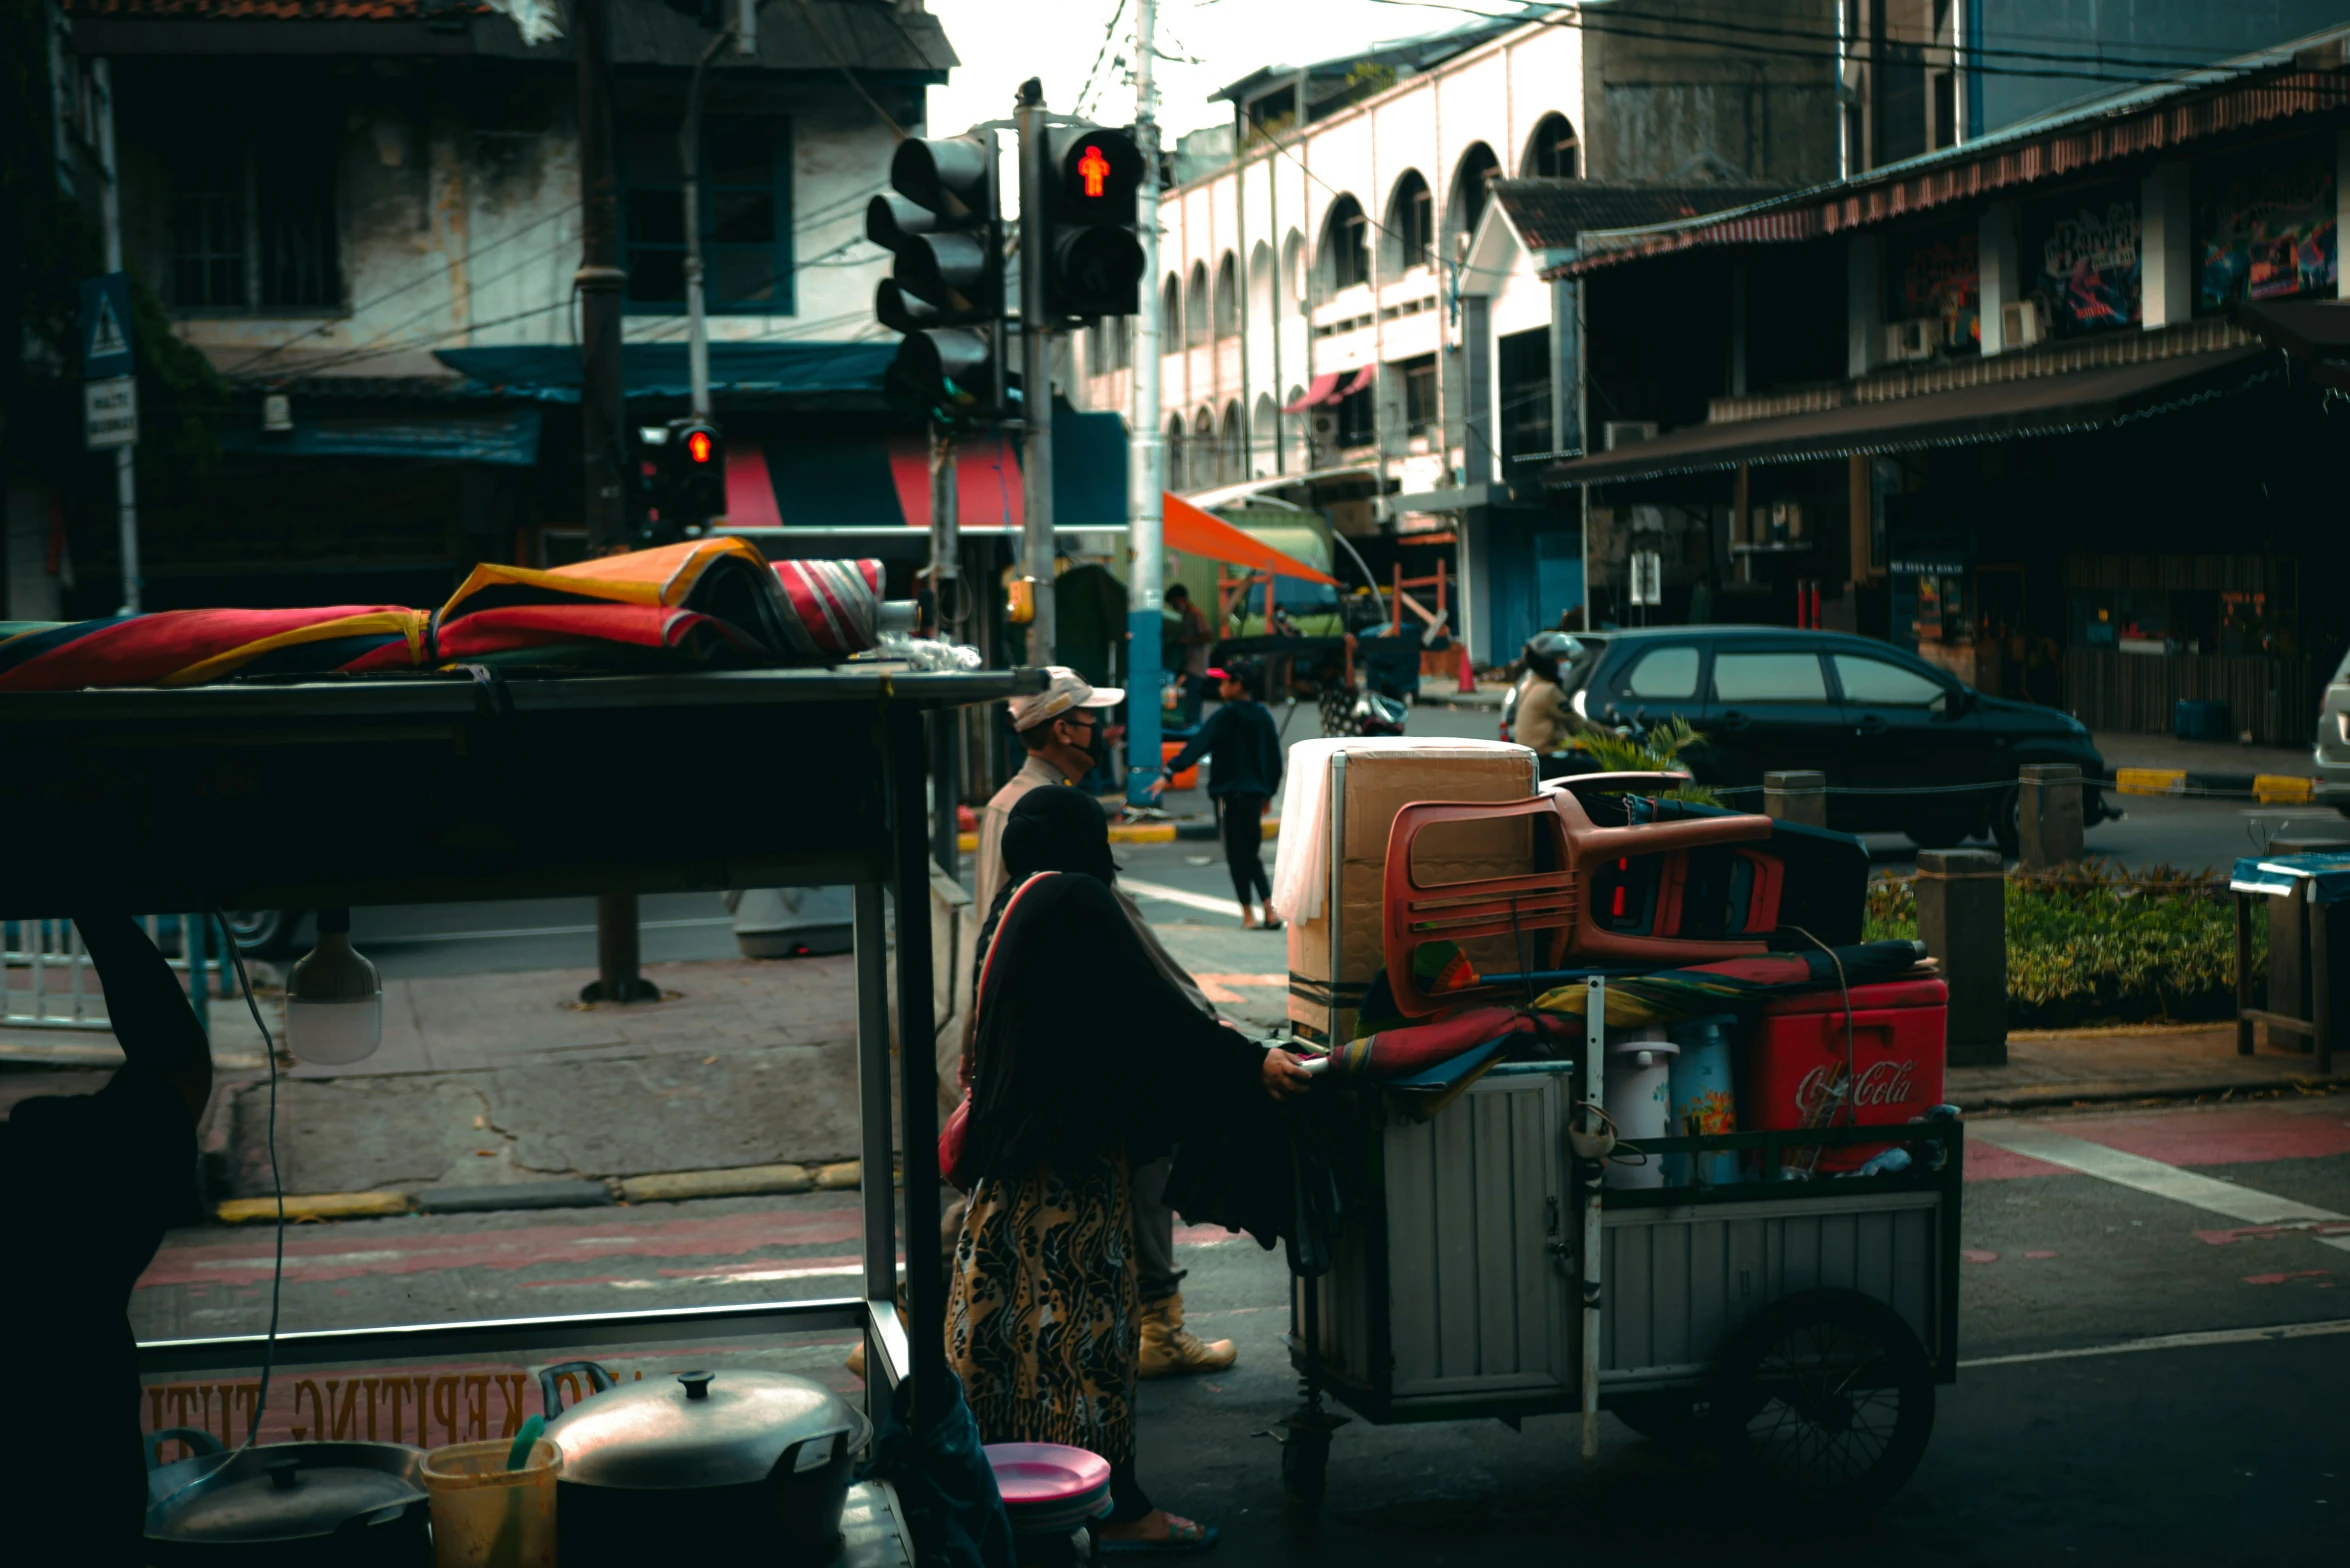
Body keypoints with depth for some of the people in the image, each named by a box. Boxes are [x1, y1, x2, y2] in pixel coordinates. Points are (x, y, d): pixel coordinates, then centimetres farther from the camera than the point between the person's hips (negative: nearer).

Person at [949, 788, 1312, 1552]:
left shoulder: (1009, 909, 12)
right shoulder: (1076, 902, -15)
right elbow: (1154, 1009, -19)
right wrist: (1250, 1063, -17)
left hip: (1013, 1150, 9)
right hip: (1074, 1155, -9)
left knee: (1013, 1304, 14)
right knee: (1084, 1314, -4)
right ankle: (1114, 1508, 1)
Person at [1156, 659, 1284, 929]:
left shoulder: (1227, 715, -11)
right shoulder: (1262, 715, 7)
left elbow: (1198, 745, -20)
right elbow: (1274, 757, 12)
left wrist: (1168, 773, -26)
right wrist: (1268, 791, 23)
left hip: (1231, 793, -6)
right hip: (1255, 792, 6)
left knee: (1237, 855, 1)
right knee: (1252, 854, 14)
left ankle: (1248, 915, 2)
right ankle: (1269, 912, 5)